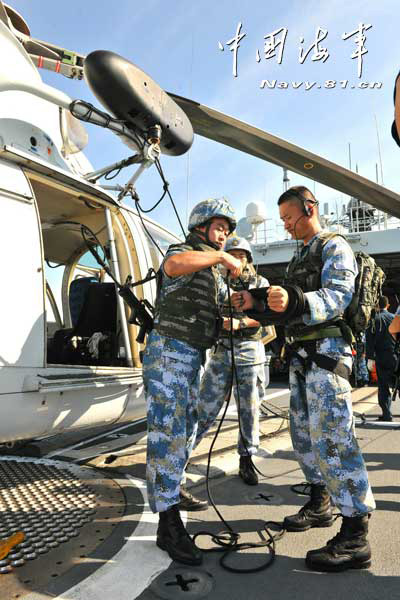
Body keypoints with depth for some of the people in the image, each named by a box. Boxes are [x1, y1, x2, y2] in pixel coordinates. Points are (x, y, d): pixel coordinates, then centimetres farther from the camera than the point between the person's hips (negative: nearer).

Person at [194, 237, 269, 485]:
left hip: (249, 350, 0)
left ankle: (246, 459, 18)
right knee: (206, 404, 0)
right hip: (221, 348, 0)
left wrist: (239, 322, -22)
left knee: (249, 407, 5)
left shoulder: (260, 283, 9)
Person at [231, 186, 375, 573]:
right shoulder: (299, 258, 22)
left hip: (326, 351, -9)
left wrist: (294, 300, -37)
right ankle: (320, 504, 32)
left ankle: (355, 538, -3)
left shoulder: (334, 246, -4)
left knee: (331, 437, -12)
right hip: (302, 355, 9)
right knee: (303, 433, 15)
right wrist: (255, 304, 5)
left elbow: (337, 297, -20)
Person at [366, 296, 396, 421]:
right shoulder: (394, 317, 3)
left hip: (381, 359, -2)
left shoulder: (374, 319, -4)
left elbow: (370, 340, -8)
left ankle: (386, 414, 4)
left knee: (383, 387, 6)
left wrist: (370, 358, -6)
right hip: (395, 357, 2)